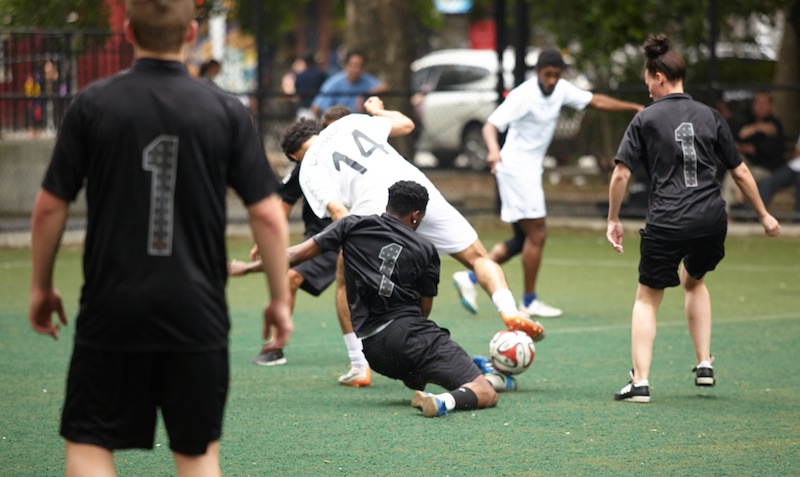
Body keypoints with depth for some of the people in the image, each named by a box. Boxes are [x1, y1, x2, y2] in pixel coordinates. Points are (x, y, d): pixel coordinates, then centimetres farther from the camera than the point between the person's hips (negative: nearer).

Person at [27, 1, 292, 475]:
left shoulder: (92, 105, -2)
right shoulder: (227, 111, -2)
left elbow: (50, 208, 1)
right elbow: (268, 215, -3)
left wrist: (42, 287, 14)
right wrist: (280, 299, 7)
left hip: (110, 309, -1)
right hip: (197, 310, 1)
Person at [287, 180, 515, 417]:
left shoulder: (352, 226, 13)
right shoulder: (425, 249, 8)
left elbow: (300, 253, 10)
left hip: (370, 346, 5)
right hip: (408, 332, -5)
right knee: (485, 394, -14)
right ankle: (444, 402, -42)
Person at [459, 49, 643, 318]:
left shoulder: (561, 90, 4)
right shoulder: (523, 95, -19)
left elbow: (596, 101, 13)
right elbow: (491, 126, -25)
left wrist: (636, 108, 9)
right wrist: (493, 150, -45)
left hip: (530, 170, 9)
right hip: (517, 167, -9)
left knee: (524, 238, 10)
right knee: (537, 235, -6)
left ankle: (470, 278, 12)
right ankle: (530, 301, 3)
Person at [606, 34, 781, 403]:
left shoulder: (646, 119, 0)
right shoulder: (709, 116, 9)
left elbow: (621, 174, -5)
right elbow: (740, 172, 11)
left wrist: (613, 220, 7)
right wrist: (764, 215, 22)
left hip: (667, 224, -4)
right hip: (712, 220, 4)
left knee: (647, 297, 13)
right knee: (693, 280, 31)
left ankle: (640, 382, 4)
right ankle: (704, 364, 25)